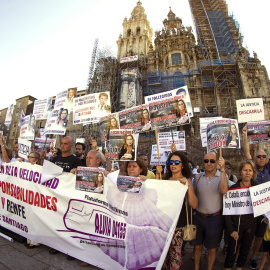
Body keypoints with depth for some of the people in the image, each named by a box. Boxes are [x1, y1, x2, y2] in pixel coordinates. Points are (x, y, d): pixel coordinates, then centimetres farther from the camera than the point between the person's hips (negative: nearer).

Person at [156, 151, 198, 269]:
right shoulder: (165, 178, 6)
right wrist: (157, 175, -7)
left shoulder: (186, 181, -4)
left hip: (178, 222, -3)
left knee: (175, 252, 3)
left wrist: (188, 186, -23)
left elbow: (194, 205, -13)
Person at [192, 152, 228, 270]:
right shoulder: (198, 177, -1)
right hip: (198, 217, 2)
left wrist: (222, 169, -32)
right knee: (197, 246, 17)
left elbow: (223, 190, -28)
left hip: (215, 218, -2)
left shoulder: (222, 176, -7)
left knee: (212, 248, 17)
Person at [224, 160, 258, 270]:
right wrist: (231, 229, -14)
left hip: (250, 225, 3)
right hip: (236, 225, -3)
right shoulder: (233, 188, -12)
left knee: (245, 250, 18)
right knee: (232, 251, 7)